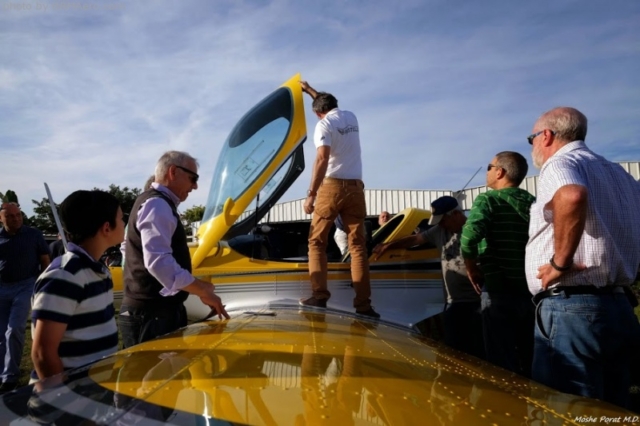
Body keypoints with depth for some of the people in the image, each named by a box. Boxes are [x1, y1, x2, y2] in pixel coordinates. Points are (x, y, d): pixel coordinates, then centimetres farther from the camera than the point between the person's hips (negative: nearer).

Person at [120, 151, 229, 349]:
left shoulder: (155, 204, 17)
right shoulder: (158, 205, -15)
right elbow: (158, 262, -26)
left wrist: (197, 286, 21)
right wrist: (203, 291, -20)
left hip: (157, 310, 10)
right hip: (152, 314, -10)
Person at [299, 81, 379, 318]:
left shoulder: (324, 124, -2)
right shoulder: (351, 118, 17)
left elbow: (322, 159, -17)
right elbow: (330, 104, 40)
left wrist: (311, 194, -17)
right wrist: (309, 90, 50)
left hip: (332, 186, -5)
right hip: (355, 187, 5)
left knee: (316, 241, 6)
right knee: (358, 245, 2)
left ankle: (319, 296, -4)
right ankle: (363, 304, -3)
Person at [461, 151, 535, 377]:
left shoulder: (487, 200, -7)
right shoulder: (534, 203, 10)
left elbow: (470, 235, -25)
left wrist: (472, 268, -10)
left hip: (499, 293, -6)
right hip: (532, 292, 6)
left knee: (503, 365, 3)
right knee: (531, 363, 17)